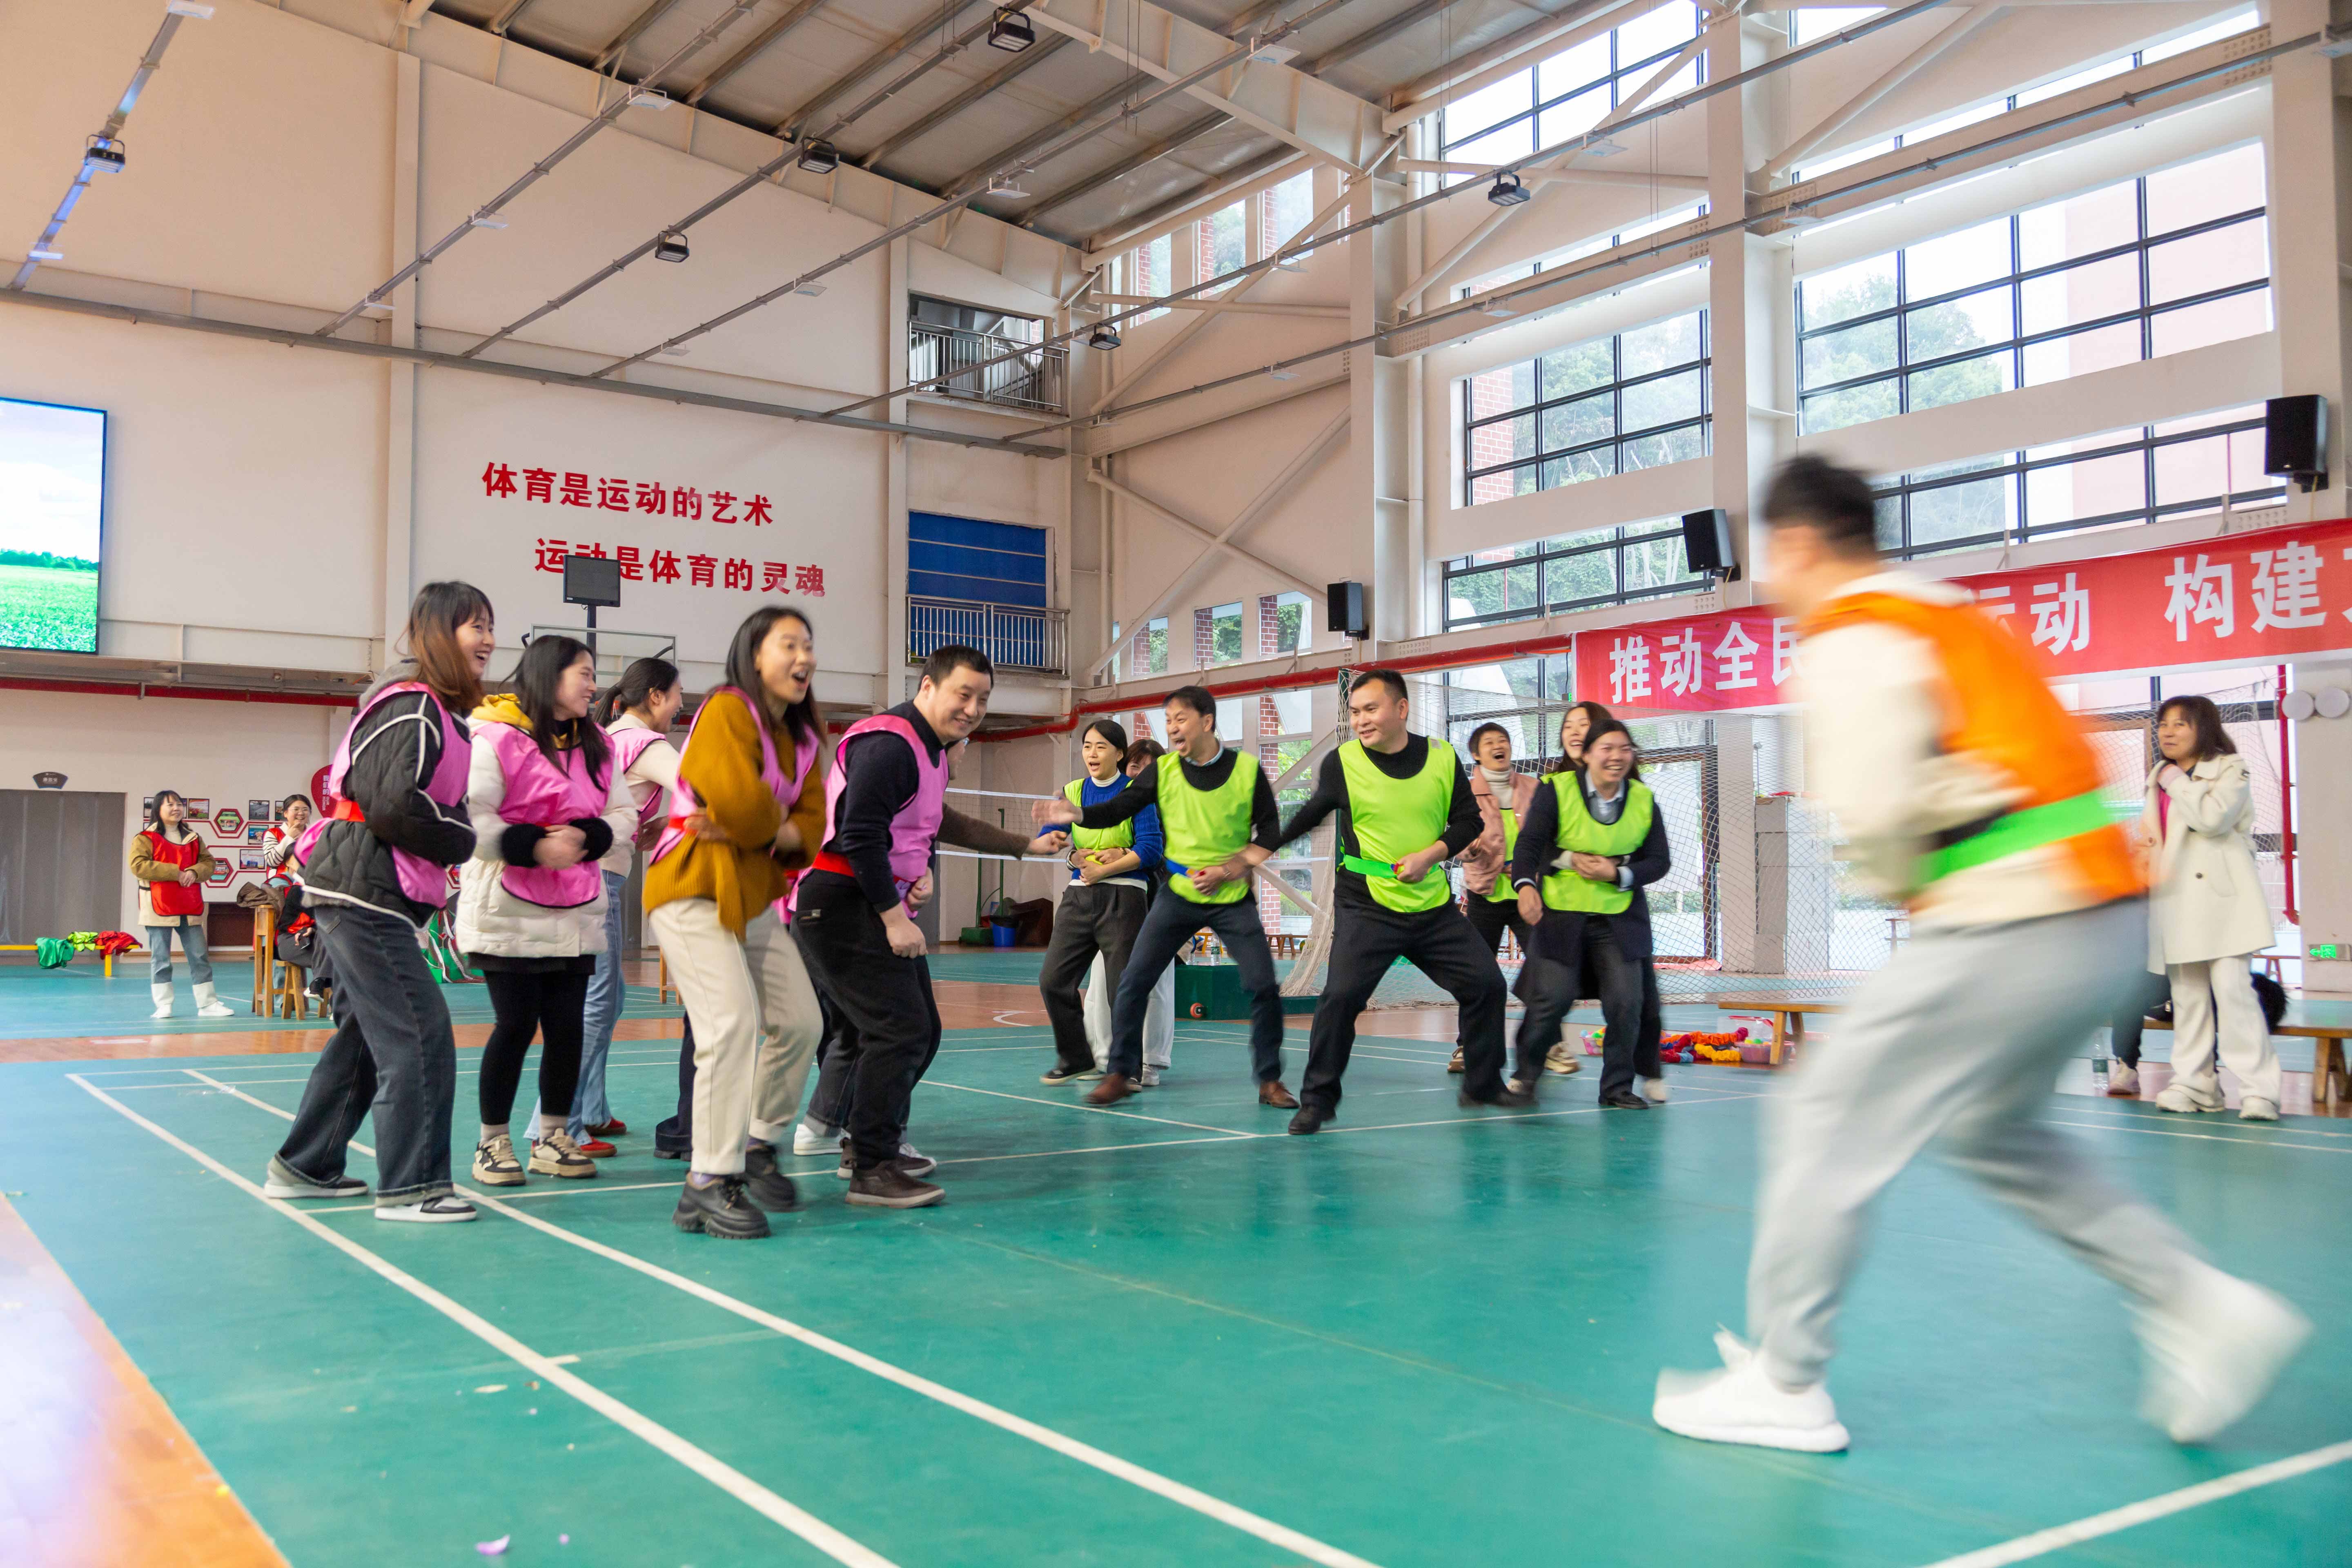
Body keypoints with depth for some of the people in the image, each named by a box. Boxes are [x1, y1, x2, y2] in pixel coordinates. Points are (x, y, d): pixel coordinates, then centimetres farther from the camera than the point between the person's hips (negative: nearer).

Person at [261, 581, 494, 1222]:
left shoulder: (429, 710, 18)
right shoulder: (415, 711, -15)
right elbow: (394, 807, -24)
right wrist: (460, 842, -10)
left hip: (358, 894, 11)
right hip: (365, 893, -11)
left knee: (364, 1032, 17)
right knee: (421, 1033, -9)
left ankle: (305, 1168, 27)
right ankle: (409, 1187, -3)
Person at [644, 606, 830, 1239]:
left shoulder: (803, 738, 11)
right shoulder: (726, 712, -13)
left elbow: (810, 826, 2)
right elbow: (742, 802, -28)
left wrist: (758, 832, -16)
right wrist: (776, 824, -7)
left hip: (756, 900, 9)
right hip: (695, 895, -9)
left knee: (799, 1023, 10)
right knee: (734, 1025, -19)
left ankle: (757, 1146, 28)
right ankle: (709, 1186, -12)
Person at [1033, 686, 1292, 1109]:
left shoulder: (1248, 769, -6)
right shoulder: (1164, 770, -2)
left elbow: (1269, 831, -1)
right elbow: (1118, 809, -8)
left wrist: (1232, 869, -14)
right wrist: (1074, 813, -27)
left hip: (1233, 899, -1)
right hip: (1179, 895, 1)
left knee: (1264, 987, -4)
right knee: (1133, 982, -5)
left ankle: (1270, 1082, 13)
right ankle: (1120, 1074, 9)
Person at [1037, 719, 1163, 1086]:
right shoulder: (1072, 792, 11)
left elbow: (1150, 848, -11)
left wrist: (1102, 870, -14)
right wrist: (1078, 858, -17)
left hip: (1123, 897, -5)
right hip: (1078, 896, 5)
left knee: (1123, 987, -4)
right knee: (1054, 980, 1)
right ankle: (1075, 1060, 17)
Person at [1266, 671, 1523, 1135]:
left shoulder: (1443, 757, -1)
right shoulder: (1341, 762, -5)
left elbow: (1470, 821, 5)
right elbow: (1313, 812, 13)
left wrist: (1430, 854, -11)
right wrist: (1267, 848, 18)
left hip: (1434, 905, 3)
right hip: (1366, 907, -3)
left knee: (1486, 984, 7)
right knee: (1341, 994, -18)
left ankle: (1483, 1084, 27)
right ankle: (1317, 1100, -1)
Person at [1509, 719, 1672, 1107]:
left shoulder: (1645, 800, 1)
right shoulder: (1556, 790, -8)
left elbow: (1660, 860, 5)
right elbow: (1529, 844, -13)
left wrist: (1616, 874, -12)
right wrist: (1526, 885, -32)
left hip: (1621, 918, 3)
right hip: (1561, 914, -3)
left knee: (1627, 1001, -4)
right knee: (1552, 998, -6)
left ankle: (1617, 1087, 16)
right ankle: (1526, 1073, 20)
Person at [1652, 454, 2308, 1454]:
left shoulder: (1853, 640, -9)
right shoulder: (1955, 616, 20)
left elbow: (1874, 809, -21)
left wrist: (1902, 884, 0)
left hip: (2009, 932, -10)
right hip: (2104, 917, 10)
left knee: (1830, 1123, 0)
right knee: (1992, 1129, 26)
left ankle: (1785, 1386, 7)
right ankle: (2198, 1305, 22)